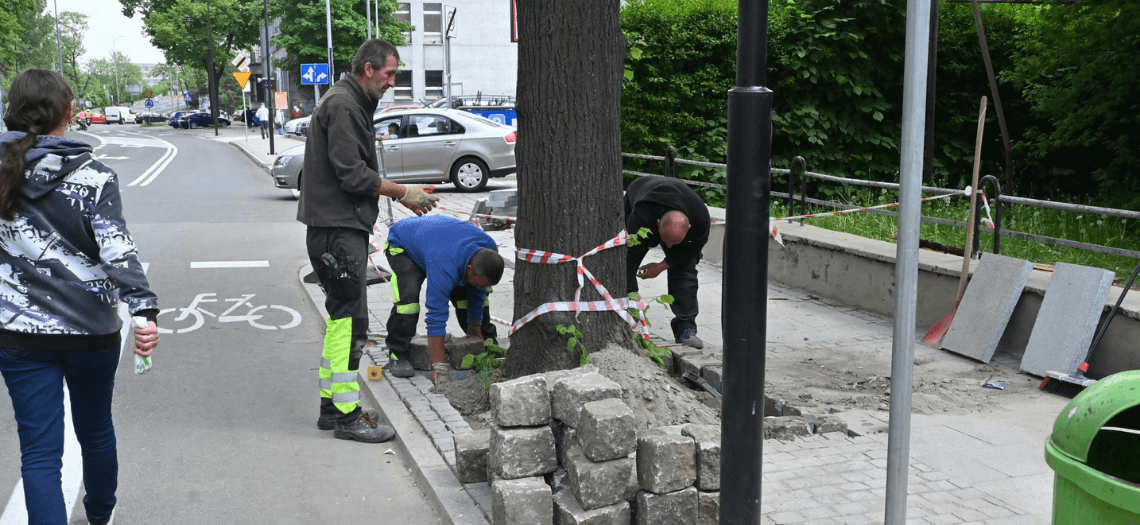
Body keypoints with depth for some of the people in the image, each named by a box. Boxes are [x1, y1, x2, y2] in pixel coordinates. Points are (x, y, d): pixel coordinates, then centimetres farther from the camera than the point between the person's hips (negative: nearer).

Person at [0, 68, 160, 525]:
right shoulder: (93, 177, -9)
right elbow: (117, 251, -21)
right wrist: (144, 310, -28)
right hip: (92, 329, 0)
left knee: (39, 450, 3)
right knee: (95, 430, 22)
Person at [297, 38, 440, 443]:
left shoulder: (354, 104, 20)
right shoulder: (342, 105, -13)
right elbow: (352, 175, -19)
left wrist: (401, 195, 12)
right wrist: (403, 193, -11)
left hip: (344, 228, 11)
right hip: (337, 230, -11)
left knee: (341, 319, 15)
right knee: (350, 321, -8)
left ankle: (331, 406, 23)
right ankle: (346, 415, -2)